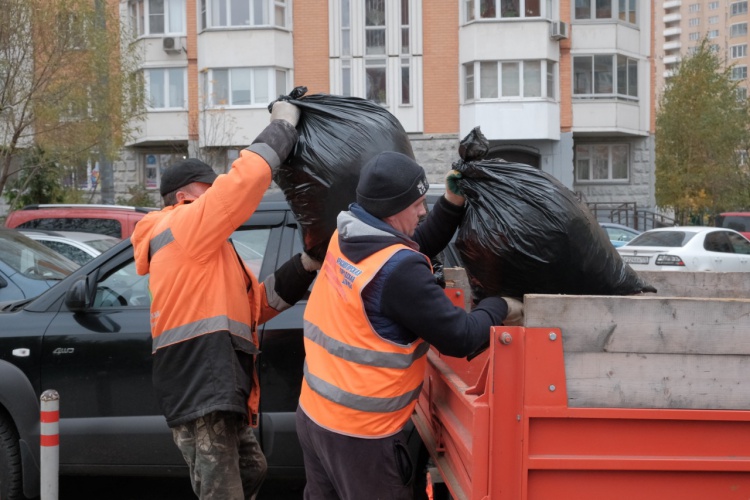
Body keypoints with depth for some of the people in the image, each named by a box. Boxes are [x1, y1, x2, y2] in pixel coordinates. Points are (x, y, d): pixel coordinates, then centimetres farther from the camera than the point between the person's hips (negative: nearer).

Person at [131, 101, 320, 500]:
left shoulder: (207, 252, 26)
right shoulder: (184, 225, -6)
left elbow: (256, 303, 21)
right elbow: (242, 182, -17)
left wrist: (304, 266, 9)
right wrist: (282, 127, -4)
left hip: (217, 391, 11)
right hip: (200, 392, -11)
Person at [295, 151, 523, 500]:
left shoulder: (346, 236, 0)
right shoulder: (399, 269, -25)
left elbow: (417, 247, 14)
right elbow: (459, 339, -20)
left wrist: (452, 204, 2)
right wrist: (499, 308, -3)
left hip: (314, 413, 8)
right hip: (359, 433, -8)